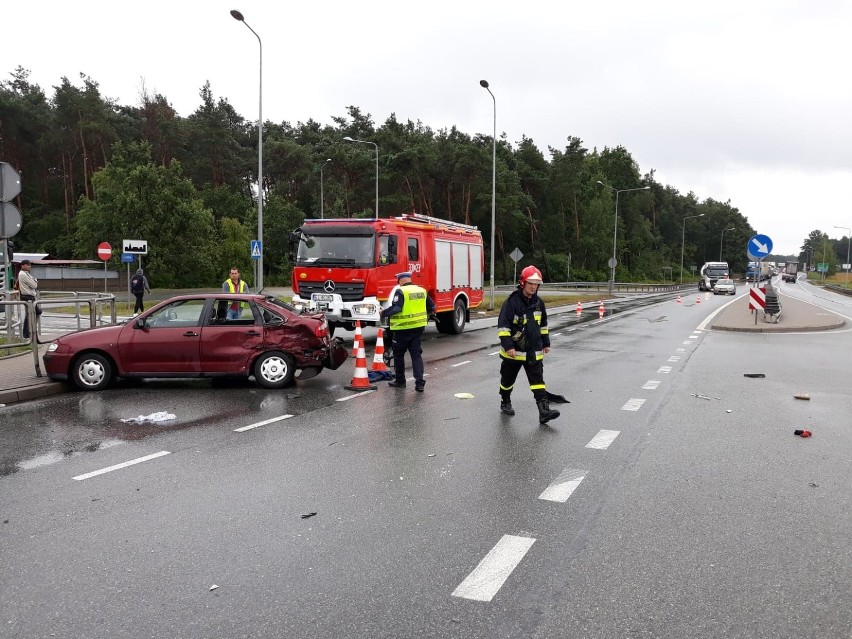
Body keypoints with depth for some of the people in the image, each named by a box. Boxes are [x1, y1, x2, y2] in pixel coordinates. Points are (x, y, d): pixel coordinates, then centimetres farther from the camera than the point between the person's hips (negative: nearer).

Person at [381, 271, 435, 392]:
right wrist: (425, 316, 29)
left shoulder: (401, 291, -12)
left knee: (398, 354, 12)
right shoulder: (422, 291, 7)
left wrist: (384, 313, -7)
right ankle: (420, 382, -1)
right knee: (416, 354, 8)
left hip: (403, 329, -5)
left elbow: (395, 308, -22)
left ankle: (400, 381, 22)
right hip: (418, 327, 5)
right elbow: (432, 307, 13)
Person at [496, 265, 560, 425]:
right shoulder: (512, 302, -15)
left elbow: (543, 325, 18)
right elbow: (503, 325, -17)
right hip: (513, 351, -4)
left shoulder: (539, 302, 5)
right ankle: (505, 403, 36)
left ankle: (544, 411, -10)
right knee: (508, 379, 13)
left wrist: (546, 343, 19)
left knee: (538, 380, -5)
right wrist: (508, 345, -22)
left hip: (534, 351, 4)